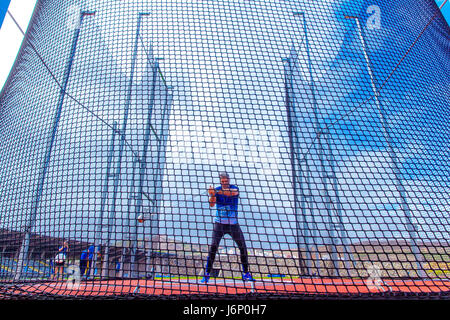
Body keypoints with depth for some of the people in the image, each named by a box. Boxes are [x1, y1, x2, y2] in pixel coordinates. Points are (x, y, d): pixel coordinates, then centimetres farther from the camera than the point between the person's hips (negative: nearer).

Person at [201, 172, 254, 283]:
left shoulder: (234, 188, -5)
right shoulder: (217, 190, -1)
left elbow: (232, 193, -31)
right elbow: (211, 204, -14)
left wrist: (217, 192, -43)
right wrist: (212, 195, -34)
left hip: (233, 224, 1)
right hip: (219, 223, 0)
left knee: (243, 247, 3)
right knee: (213, 246, -11)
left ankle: (246, 273, 20)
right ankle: (207, 273, -2)